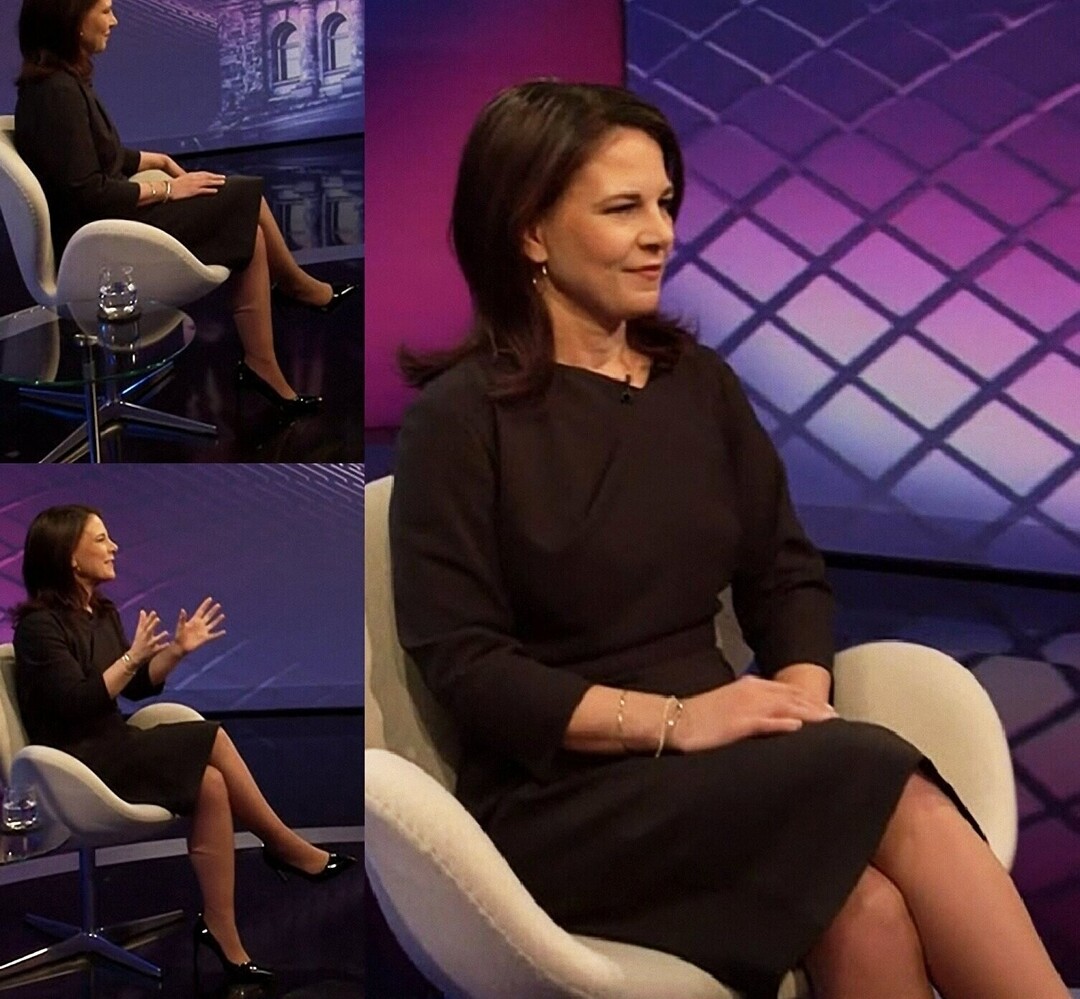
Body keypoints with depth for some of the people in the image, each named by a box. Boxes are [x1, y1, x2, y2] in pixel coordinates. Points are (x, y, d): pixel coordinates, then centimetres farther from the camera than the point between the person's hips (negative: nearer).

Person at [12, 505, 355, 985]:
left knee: (210, 784, -21)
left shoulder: (102, 612, 13)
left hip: (113, 748, 8)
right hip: (79, 762, -8)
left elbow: (138, 688, 17)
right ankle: (289, 849, -8)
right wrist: (132, 657, -26)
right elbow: (75, 705, -20)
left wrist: (177, 650, 2)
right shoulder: (40, 624, -12)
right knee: (213, 740, -22)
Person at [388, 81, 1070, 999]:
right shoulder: (461, 416, -6)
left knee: (872, 912, -28)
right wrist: (671, 721, -20)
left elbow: (787, 573, 11)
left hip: (718, 768, 5)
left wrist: (803, 708, -10)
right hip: (560, 793, -4)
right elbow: (461, 663, -11)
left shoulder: (699, 381, 11)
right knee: (897, 797, -27)